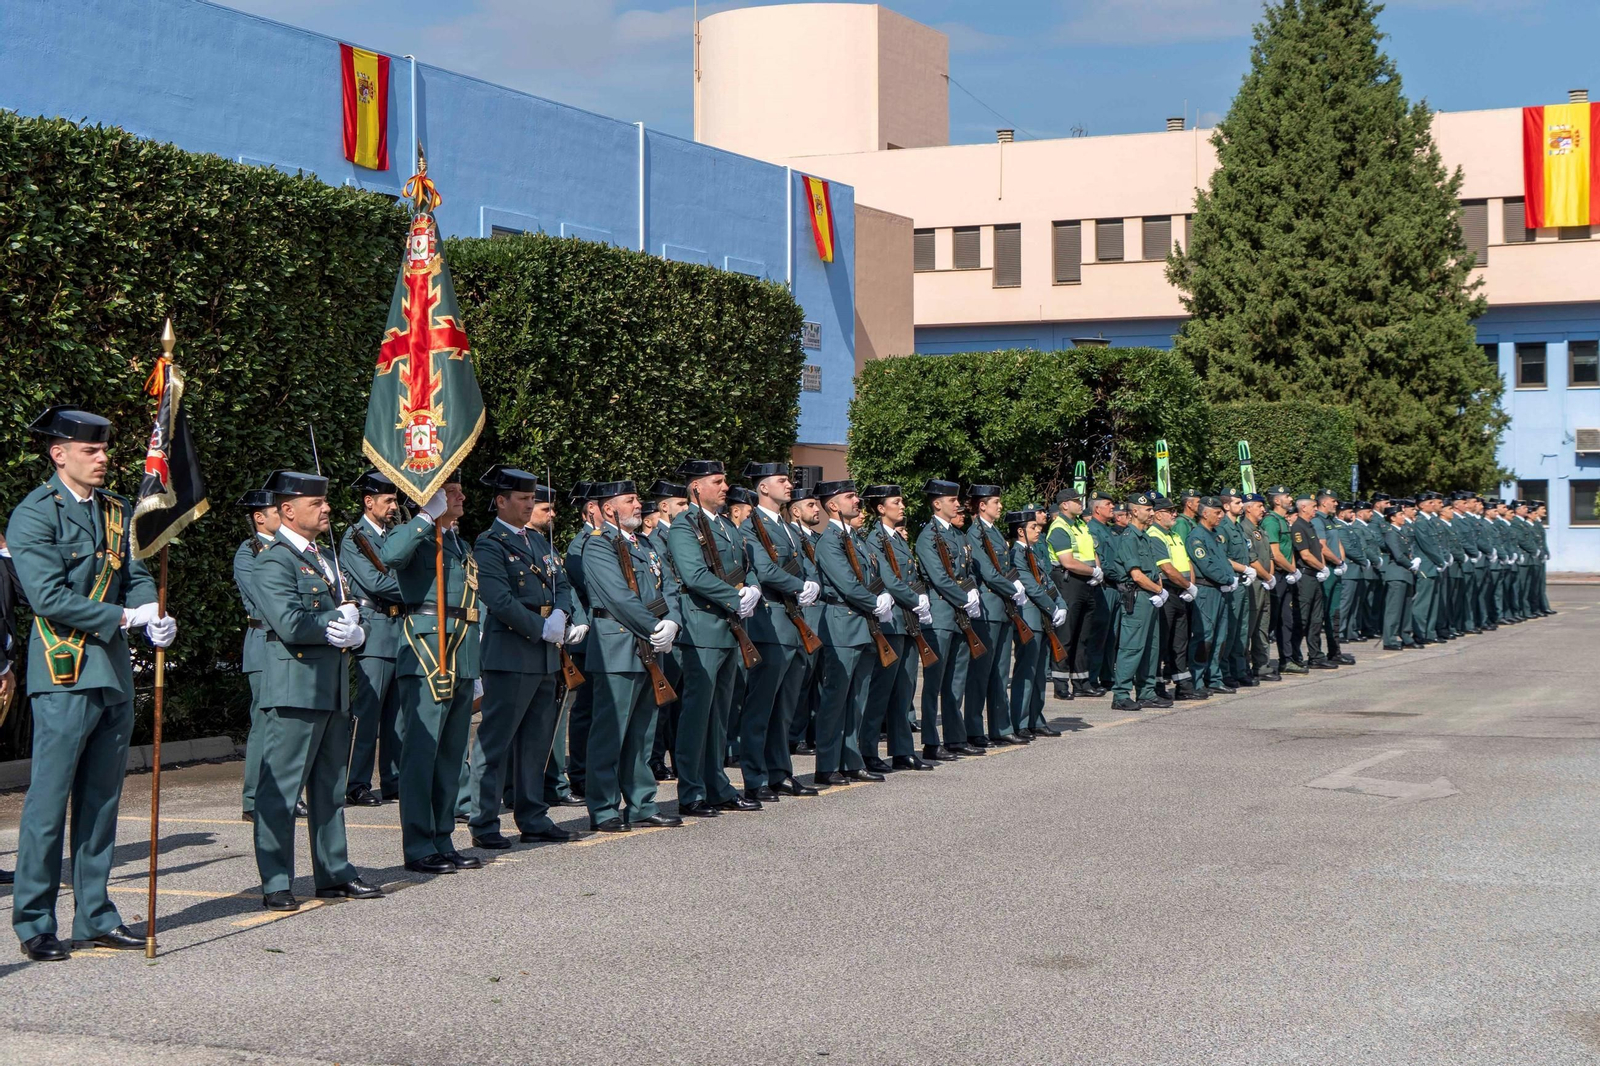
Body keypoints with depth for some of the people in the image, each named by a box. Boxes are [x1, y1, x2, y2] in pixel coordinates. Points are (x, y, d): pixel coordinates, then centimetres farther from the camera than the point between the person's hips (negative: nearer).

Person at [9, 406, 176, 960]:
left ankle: (95, 917, 20)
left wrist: (155, 618, -10)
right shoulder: (34, 515, -7)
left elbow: (136, 576, 11)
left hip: (115, 672, 7)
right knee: (48, 801, -3)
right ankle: (34, 924, 6)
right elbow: (48, 597, -15)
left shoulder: (119, 511, 14)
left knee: (102, 800, 12)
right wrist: (123, 617, -15)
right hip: (65, 670, -7)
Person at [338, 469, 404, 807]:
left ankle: (394, 781, 14)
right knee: (367, 711, -7)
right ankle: (357, 786, -5)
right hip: (376, 630, -8)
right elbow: (375, 581, -15)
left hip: (401, 631, 8)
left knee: (398, 712, 9)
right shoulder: (354, 537, -4)